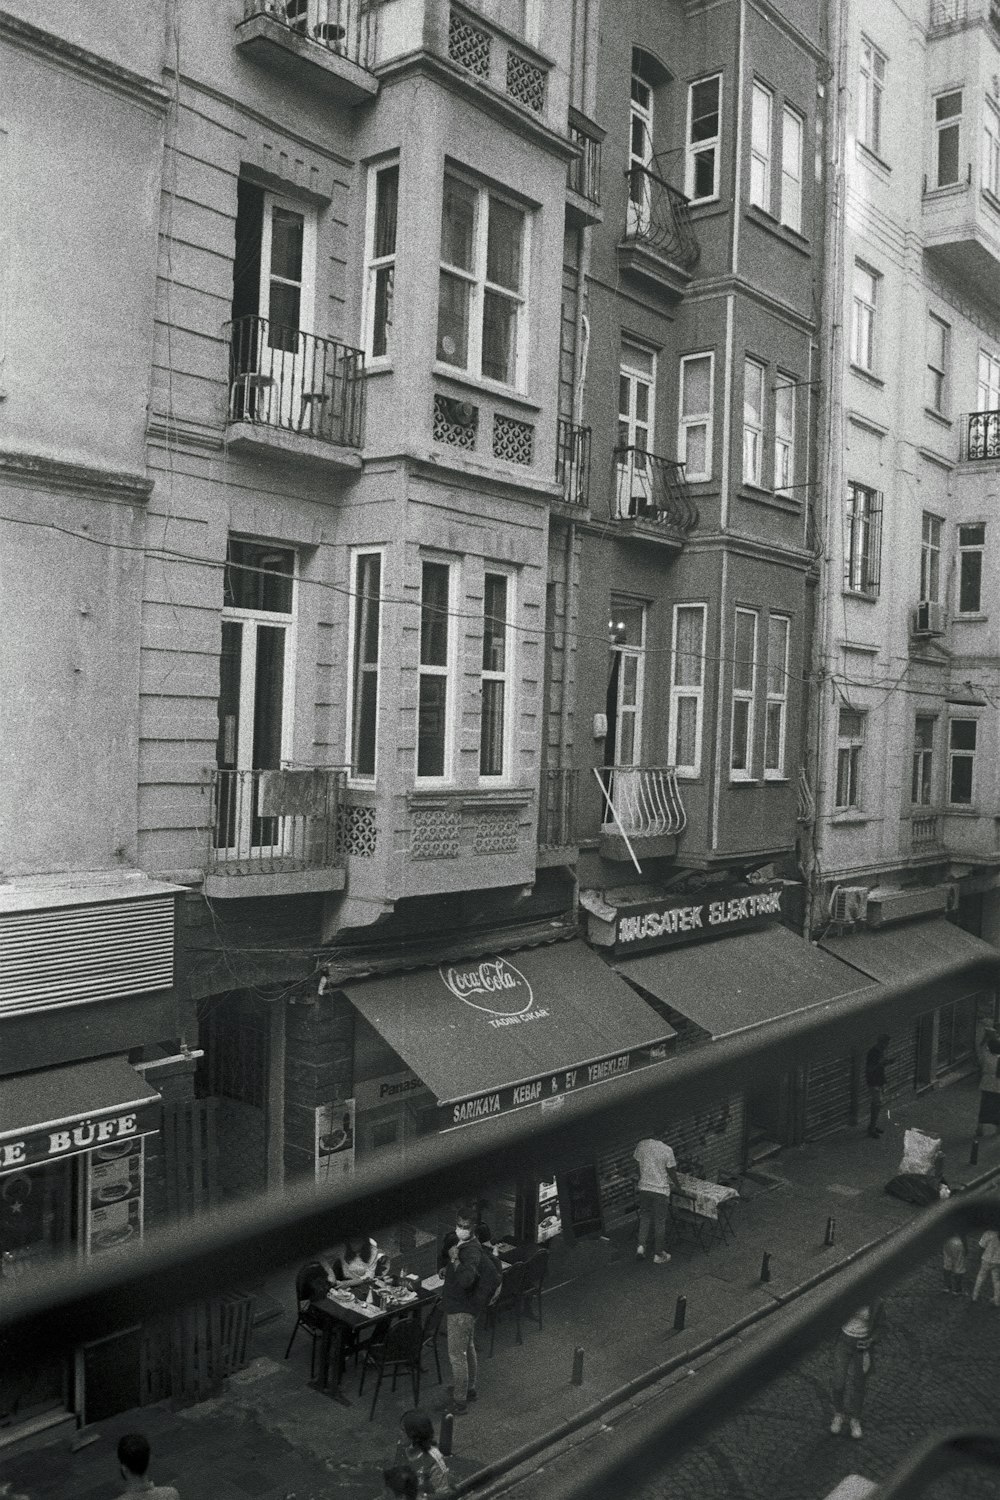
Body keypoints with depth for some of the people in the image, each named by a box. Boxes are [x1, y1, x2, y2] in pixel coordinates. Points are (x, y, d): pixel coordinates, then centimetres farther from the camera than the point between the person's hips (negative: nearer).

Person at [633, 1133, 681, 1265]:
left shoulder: (642, 1145, -5)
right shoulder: (666, 1150, -17)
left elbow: (635, 1159, 9)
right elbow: (671, 1171, -9)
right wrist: (677, 1183, 11)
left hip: (644, 1188, 4)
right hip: (660, 1190, -3)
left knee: (645, 1217, 21)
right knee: (659, 1221, 8)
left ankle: (641, 1246, 8)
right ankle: (658, 1255, 17)